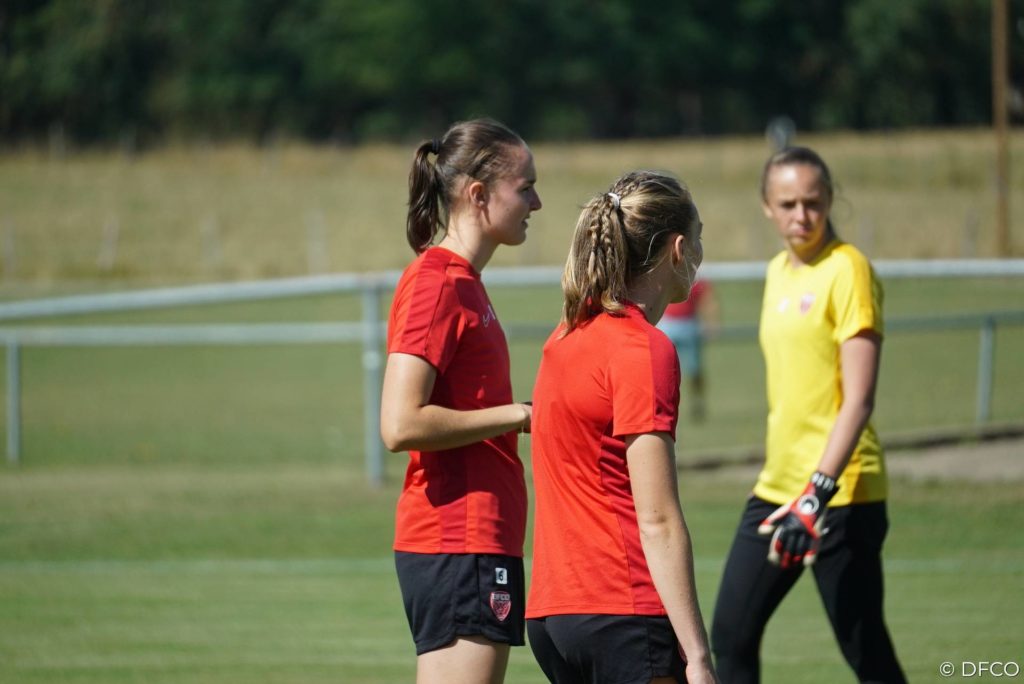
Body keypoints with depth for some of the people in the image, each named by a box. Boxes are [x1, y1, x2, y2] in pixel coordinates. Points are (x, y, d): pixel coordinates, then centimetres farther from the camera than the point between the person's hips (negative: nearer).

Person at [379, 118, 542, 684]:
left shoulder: (460, 283, 17)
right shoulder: (436, 286, -13)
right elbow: (401, 425, -21)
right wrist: (520, 415, -15)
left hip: (478, 541, 10)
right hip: (459, 549, -10)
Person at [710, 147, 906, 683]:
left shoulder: (847, 271, -12)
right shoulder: (778, 272, 12)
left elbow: (858, 399, -18)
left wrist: (817, 493, -26)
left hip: (840, 494, -8)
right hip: (776, 489, 8)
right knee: (730, 635, 8)